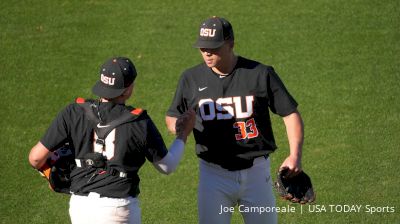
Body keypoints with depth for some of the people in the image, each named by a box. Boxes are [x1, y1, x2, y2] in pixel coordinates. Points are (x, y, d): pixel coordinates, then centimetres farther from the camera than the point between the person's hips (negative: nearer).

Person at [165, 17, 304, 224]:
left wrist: (295, 155, -16)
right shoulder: (191, 78, 1)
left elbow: (290, 113, -2)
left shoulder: (261, 74, -5)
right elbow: (172, 116, 13)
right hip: (214, 175, 1)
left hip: (255, 173, -1)